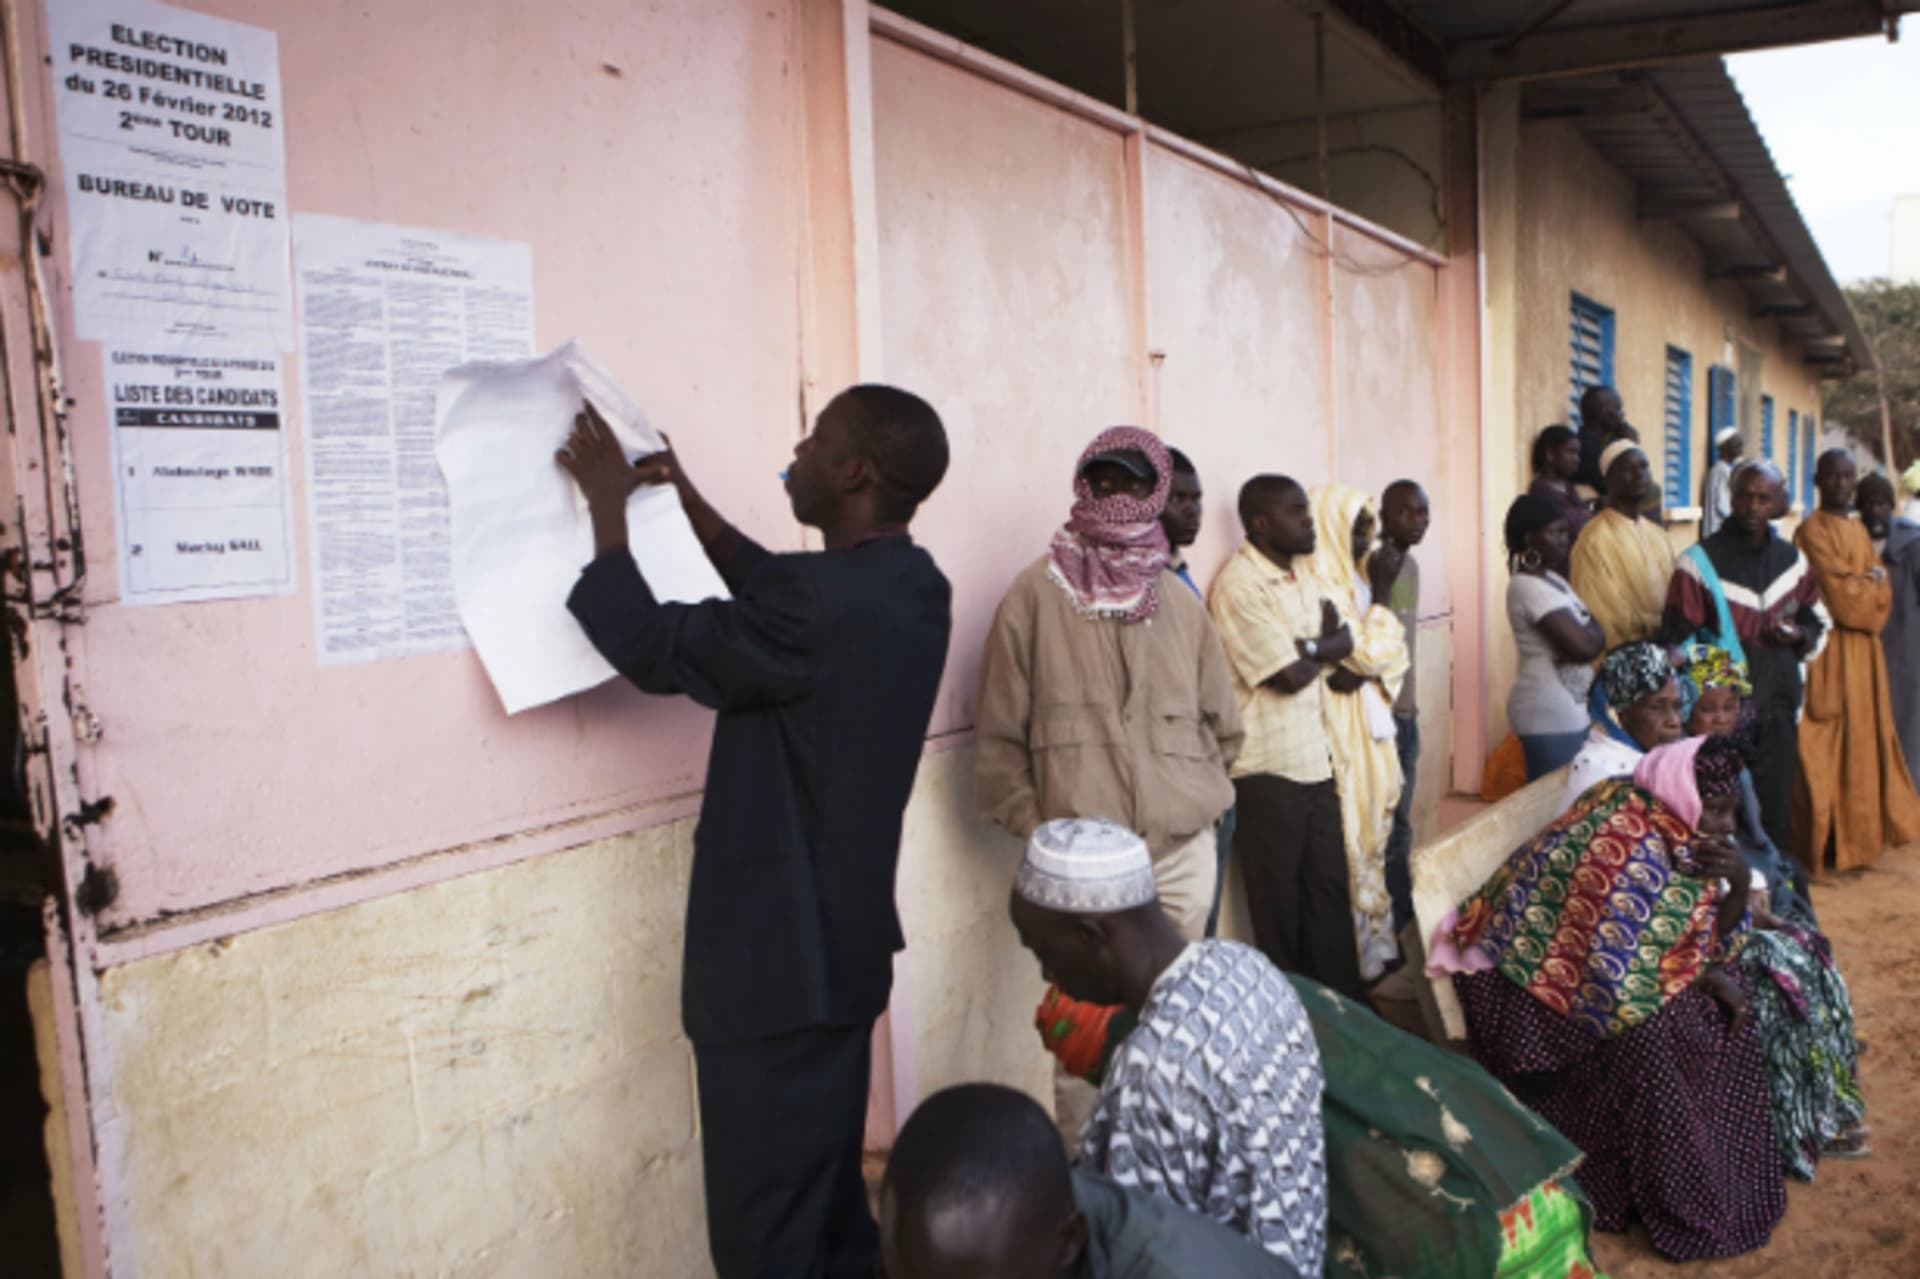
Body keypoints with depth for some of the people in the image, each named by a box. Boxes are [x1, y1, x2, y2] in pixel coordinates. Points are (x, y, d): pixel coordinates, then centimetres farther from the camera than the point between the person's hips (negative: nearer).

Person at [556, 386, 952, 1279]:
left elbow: (650, 647, -15)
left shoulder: (819, 604, -26)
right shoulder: (911, 589, 2)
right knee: (829, 1205, 22)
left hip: (774, 961, -9)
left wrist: (609, 505, -2)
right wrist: (689, 504, 19)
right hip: (842, 946, 9)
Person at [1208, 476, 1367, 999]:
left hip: (1315, 756, 8)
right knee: (1278, 900, 6)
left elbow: (1345, 640, 5)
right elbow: (1290, 675, -21)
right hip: (1268, 769, -8)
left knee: (1330, 884, 15)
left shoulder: (1302, 573, 10)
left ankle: (1343, 998, 27)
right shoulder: (1239, 584, -18)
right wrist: (1325, 648, -1)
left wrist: (1306, 648, -14)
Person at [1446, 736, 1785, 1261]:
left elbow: (1710, 943, 5)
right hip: (1533, 992, -10)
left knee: (1726, 1011, 4)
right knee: (1649, 1039, -26)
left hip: (1593, 971, 10)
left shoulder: (1671, 832, -3)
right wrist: (1702, 980, -14)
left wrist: (1738, 883, -14)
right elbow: (1615, 996, -30)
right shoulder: (1632, 854, -29)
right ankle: (1687, 1212, -8)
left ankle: (1722, 1183, 14)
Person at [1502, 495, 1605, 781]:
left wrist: (1587, 631, -11)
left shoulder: (1549, 578, 13)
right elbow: (1584, 646, -24)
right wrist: (1595, 631, -2)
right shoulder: (1530, 586, -17)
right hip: (1552, 714, -10)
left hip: (1567, 710, 10)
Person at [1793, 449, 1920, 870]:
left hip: (1863, 650, 8)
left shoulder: (1860, 530, 16)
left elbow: (1883, 597, 11)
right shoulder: (1812, 530, -9)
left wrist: (1861, 584, -9)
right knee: (1832, 749, -6)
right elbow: (1839, 593, -16)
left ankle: (1863, 831, 21)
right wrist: (1872, 581, 0)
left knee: (1865, 740, 12)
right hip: (1830, 654, -8)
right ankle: (1833, 840, -1)